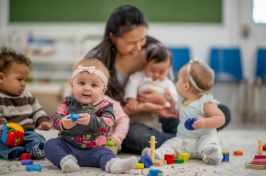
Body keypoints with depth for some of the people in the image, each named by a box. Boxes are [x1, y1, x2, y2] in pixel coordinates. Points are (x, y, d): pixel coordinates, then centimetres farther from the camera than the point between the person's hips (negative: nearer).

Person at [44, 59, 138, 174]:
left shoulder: (104, 107, 0)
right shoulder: (69, 103, 9)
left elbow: (108, 124, -18)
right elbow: (56, 118, 0)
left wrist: (91, 120, -38)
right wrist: (63, 124, -25)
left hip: (92, 150, -2)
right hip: (66, 146, 3)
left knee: (106, 154, -28)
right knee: (50, 144, -20)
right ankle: (65, 161, -40)